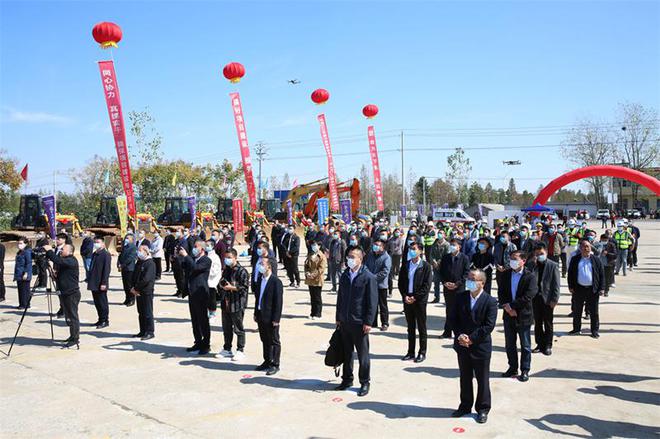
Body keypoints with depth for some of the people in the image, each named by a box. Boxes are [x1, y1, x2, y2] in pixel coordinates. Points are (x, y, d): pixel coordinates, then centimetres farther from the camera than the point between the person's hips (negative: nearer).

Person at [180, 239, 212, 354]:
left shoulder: (206, 260, -11)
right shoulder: (192, 258, 14)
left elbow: (195, 267, -24)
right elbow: (184, 266, 16)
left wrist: (186, 256, -20)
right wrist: (181, 257, 4)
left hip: (201, 294, -8)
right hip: (192, 293, 8)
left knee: (203, 320, -1)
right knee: (195, 321, 14)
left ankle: (206, 345, 7)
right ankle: (198, 343, 23)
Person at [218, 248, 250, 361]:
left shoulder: (242, 271, -12)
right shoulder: (226, 270, 13)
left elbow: (245, 287, -15)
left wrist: (232, 287, -18)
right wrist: (221, 285, 3)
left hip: (237, 304, -8)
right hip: (226, 304, 8)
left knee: (238, 329, 2)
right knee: (226, 328, 16)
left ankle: (241, 351, 12)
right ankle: (227, 349, 28)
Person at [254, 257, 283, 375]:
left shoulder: (276, 282, -15)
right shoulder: (260, 279, 7)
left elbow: (278, 302, -15)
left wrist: (276, 319, -16)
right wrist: (256, 313, 12)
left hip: (271, 318, -7)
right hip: (261, 316, 7)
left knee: (274, 341, 5)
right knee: (264, 340, 17)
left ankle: (275, 364, 14)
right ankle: (267, 361, 30)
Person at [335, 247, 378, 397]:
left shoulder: (368, 277, -10)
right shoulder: (344, 275, 8)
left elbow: (372, 302, -11)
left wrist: (368, 322, -14)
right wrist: (338, 318, 12)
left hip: (360, 323, -5)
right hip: (344, 321, 6)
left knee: (363, 354, 5)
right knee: (346, 353, 15)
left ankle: (365, 383, 18)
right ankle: (347, 379, 29)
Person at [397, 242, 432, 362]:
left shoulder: (426, 266, -5)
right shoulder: (405, 265, 9)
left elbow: (427, 285, -10)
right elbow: (400, 282, 9)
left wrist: (415, 297, -14)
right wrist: (405, 296, -5)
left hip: (420, 301, -4)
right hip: (407, 300, 4)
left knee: (422, 328, 5)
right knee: (410, 327, 11)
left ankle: (422, 353, 13)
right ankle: (411, 352, 19)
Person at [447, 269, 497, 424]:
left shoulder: (490, 301, -12)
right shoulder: (460, 297, 0)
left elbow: (489, 326, -17)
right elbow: (453, 319, 1)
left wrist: (471, 339, -19)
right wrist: (459, 335, -14)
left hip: (481, 346, -4)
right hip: (462, 346, 4)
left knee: (482, 379, 9)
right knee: (465, 377, 17)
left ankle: (483, 409, 25)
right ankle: (465, 406, 32)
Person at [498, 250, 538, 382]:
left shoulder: (530, 276, -11)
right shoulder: (506, 274, 4)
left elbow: (528, 297, -19)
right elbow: (501, 293, 2)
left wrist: (510, 305, -17)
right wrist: (506, 307, -13)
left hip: (523, 315, -4)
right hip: (508, 315, 5)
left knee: (525, 346, 7)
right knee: (509, 344, 14)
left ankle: (525, 371, 19)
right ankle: (512, 368, 28)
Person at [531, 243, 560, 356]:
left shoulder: (553, 266, -4)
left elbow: (556, 283, -7)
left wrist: (554, 299, -12)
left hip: (547, 299, -3)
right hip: (536, 298, 4)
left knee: (548, 324, 6)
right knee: (537, 323, 11)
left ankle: (548, 346, 15)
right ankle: (540, 345, 21)